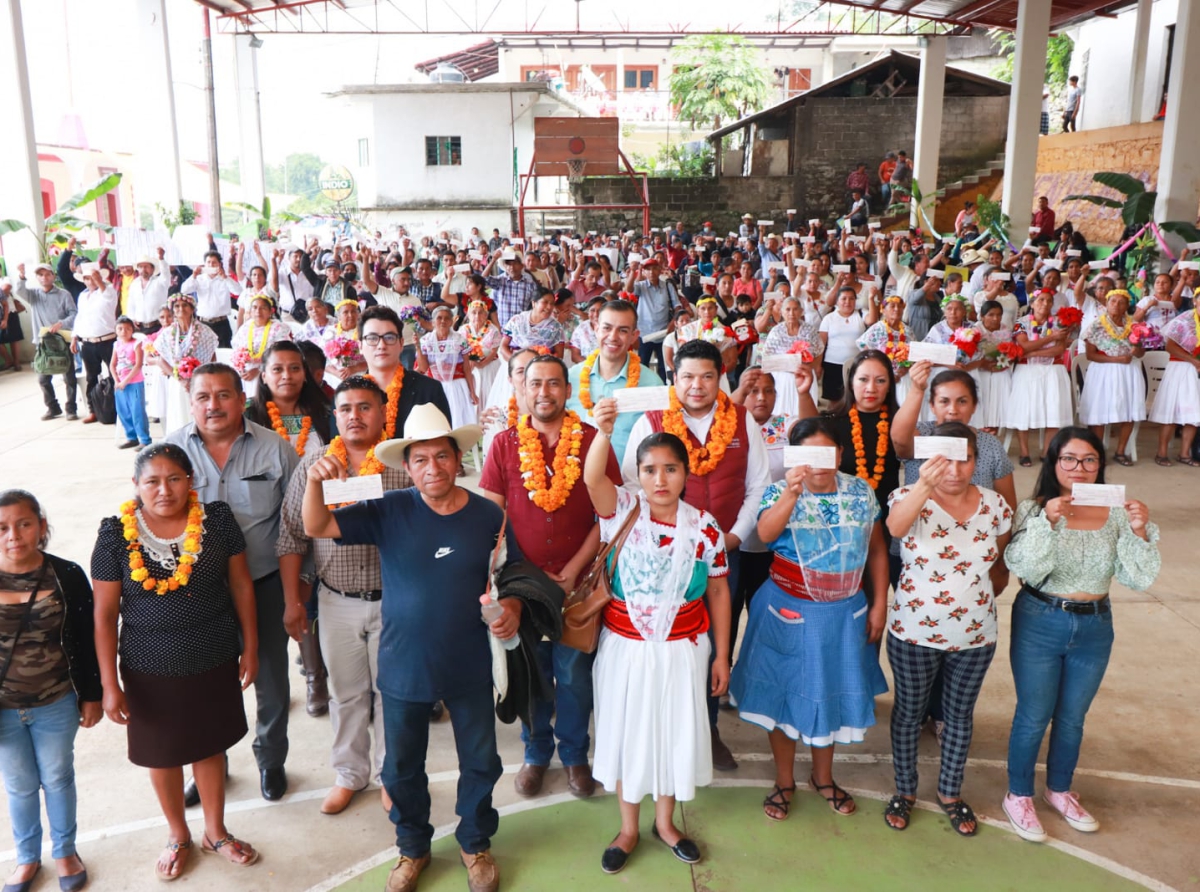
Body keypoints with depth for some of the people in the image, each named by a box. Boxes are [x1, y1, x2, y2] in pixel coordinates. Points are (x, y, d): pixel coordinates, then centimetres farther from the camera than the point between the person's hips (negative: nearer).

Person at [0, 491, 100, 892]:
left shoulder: (67, 576, -14)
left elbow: (87, 641, -4)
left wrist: (92, 696, 0)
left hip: (57, 705, 0)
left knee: (58, 779, 18)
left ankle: (65, 852, 42)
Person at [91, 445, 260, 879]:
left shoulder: (217, 519, -12)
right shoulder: (116, 534, -14)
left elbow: (241, 584, -2)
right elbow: (105, 614, -8)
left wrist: (251, 647, 1)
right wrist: (110, 684, -8)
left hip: (215, 661, 1)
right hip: (150, 667, 0)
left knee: (210, 746, 17)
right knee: (162, 754, 17)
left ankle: (216, 831, 41)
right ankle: (178, 835, 43)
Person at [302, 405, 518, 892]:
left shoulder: (488, 515, -9)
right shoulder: (389, 512, -11)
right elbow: (317, 527, -16)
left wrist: (511, 607, -17)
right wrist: (315, 481, -34)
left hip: (469, 669, 0)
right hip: (403, 667, 0)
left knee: (480, 762, 18)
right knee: (402, 767, 19)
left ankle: (475, 843, 45)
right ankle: (413, 848, 46)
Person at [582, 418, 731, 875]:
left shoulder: (705, 527, -8)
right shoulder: (621, 510, -12)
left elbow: (717, 591, 1)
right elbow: (593, 478, -34)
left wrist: (721, 654, 2)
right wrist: (603, 431, -52)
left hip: (682, 650, 1)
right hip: (625, 647, -1)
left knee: (675, 732, 15)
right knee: (626, 733, 12)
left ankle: (665, 822, 38)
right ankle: (628, 828, 33)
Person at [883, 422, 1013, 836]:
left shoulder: (995, 505, -4)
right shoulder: (910, 497, -15)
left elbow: (1000, 568, 10)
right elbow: (896, 526, -41)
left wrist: (980, 599, 1)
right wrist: (925, 486, -57)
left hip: (975, 637, 3)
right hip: (914, 635, -3)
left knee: (960, 713, 19)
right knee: (909, 712, 15)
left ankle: (950, 793, 39)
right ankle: (904, 791, 35)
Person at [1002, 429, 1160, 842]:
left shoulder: (1117, 512, -5)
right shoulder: (1033, 509, -11)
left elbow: (1139, 578, -8)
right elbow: (1025, 569, -21)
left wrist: (1139, 532, -23)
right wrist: (1048, 522, -32)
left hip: (1094, 627, 3)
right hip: (1039, 624, -3)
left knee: (1072, 717, 20)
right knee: (1034, 717, 9)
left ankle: (1059, 790, 42)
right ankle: (1019, 795, 29)